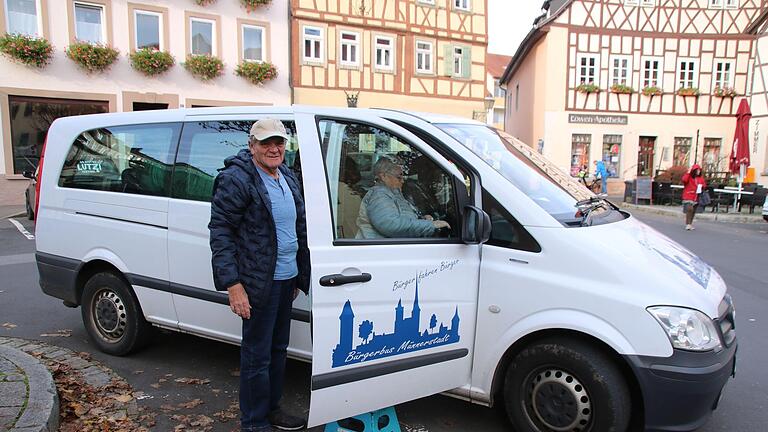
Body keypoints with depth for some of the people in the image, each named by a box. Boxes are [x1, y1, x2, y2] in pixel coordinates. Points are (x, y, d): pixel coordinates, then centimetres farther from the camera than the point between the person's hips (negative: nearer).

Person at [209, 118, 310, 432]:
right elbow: (220, 232, -16)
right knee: (257, 354, 3)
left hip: (287, 278, 8)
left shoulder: (288, 178, 11)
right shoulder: (235, 180, -13)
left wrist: (299, 274, 18)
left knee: (278, 348, 19)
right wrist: (233, 284, -21)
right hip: (259, 281, -8)